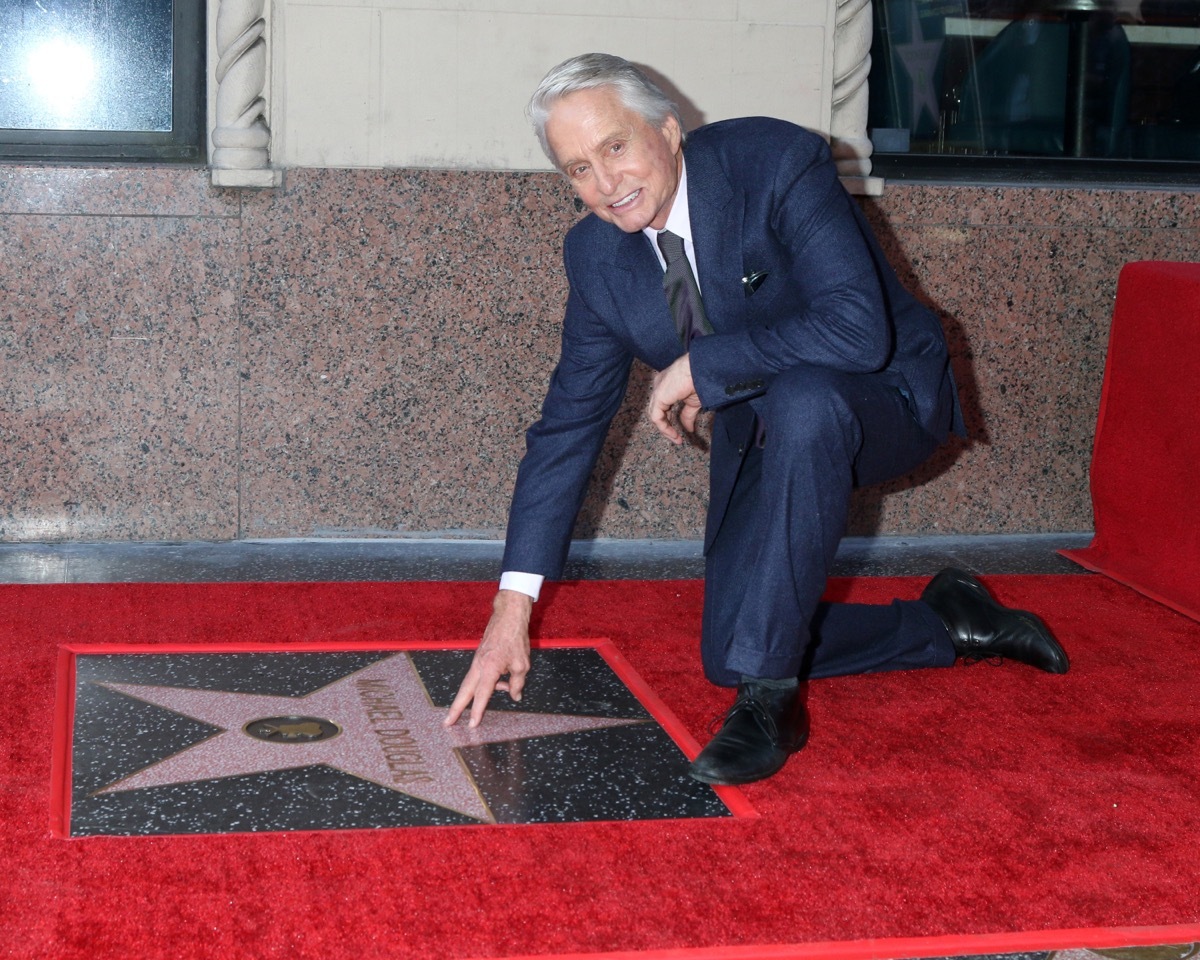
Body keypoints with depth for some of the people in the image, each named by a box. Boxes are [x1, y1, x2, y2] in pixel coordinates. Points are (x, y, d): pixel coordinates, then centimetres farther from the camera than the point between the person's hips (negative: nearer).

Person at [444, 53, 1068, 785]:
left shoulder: (777, 163, -26)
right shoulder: (596, 253, -8)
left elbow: (857, 330, -38)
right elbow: (572, 420, -4)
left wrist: (697, 366, -29)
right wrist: (514, 604, -8)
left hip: (881, 401, -6)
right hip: (757, 433, 7)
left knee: (801, 400, -42)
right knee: (730, 656, 1)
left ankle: (772, 698, -31)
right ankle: (950, 625, 20)